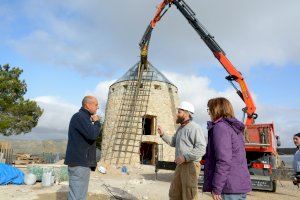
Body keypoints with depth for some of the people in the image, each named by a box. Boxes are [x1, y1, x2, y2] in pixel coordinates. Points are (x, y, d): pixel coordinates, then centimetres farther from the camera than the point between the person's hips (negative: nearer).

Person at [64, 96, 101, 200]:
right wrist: (96, 122, -9)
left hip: (82, 161, 11)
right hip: (79, 162, -11)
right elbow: (92, 135, -24)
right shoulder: (79, 116, -13)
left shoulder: (84, 117, 20)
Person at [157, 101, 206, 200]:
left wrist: (185, 157, -26)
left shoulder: (194, 128, -15)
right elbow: (173, 142, 23)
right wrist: (162, 134, 9)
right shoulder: (180, 128, 15)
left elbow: (201, 148, -24)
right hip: (180, 165, 9)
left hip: (190, 165, -9)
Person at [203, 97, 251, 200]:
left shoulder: (220, 127, -14)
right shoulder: (235, 128, 15)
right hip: (241, 185, 9)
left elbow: (223, 160, -22)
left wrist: (216, 188, -18)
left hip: (230, 187, -9)